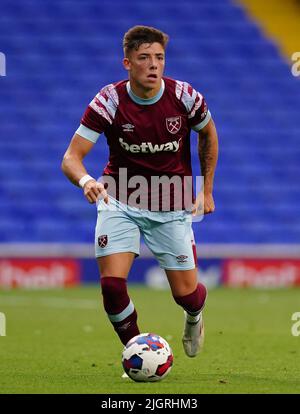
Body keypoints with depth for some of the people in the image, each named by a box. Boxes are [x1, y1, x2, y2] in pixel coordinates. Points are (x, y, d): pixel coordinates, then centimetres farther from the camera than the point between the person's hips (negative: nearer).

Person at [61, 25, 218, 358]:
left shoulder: (185, 97, -13)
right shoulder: (109, 101, -18)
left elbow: (208, 134, 9)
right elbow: (71, 158, -19)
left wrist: (207, 190, 10)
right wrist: (86, 181, -42)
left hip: (172, 208, 1)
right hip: (120, 202, -1)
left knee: (185, 295, 1)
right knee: (112, 283, -18)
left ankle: (194, 316, 41)